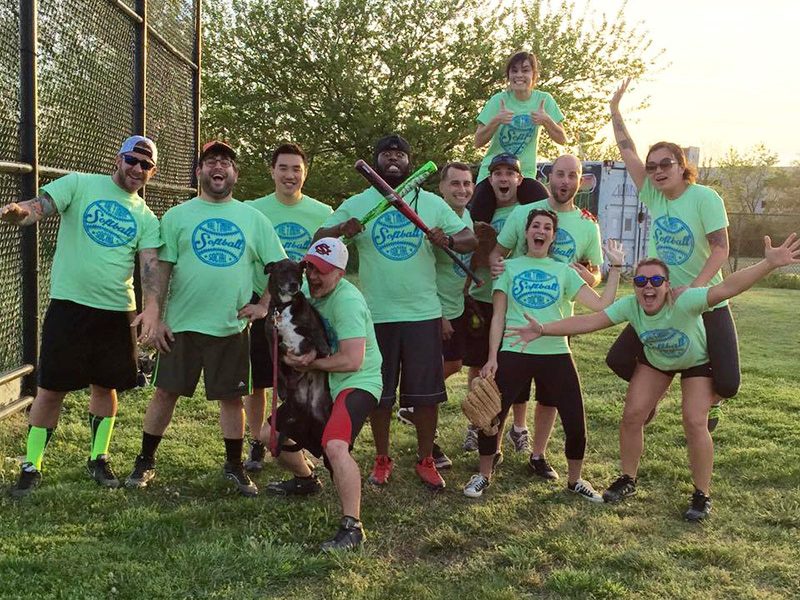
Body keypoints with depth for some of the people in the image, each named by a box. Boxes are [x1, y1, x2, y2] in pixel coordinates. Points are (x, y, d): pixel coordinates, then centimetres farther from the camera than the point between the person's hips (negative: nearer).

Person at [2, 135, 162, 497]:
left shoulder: (146, 218, 8)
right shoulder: (80, 184, 1)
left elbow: (150, 264, -4)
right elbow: (40, 207, -13)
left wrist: (151, 308, -21)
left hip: (118, 311, 3)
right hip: (69, 304, -3)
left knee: (105, 385, 12)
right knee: (51, 389, 1)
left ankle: (98, 459, 30)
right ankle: (30, 467, 15)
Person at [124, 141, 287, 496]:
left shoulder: (253, 219, 6)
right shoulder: (177, 216, 4)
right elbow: (161, 270, 1)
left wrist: (264, 305, -3)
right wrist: (157, 318, -4)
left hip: (231, 327, 1)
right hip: (181, 324, -1)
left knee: (232, 397, 8)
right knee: (166, 392, 6)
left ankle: (234, 466, 24)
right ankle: (145, 461, 23)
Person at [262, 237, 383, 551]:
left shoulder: (347, 300, -23)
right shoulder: (305, 290, 3)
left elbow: (352, 361, -29)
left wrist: (309, 362, -16)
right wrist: (295, 355, -16)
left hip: (357, 383, -9)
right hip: (320, 384, 9)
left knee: (335, 445, -33)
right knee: (269, 434, 13)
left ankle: (352, 527, -22)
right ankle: (306, 480, 39)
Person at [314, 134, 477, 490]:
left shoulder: (432, 203, 6)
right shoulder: (357, 204, 4)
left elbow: (470, 240, 4)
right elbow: (318, 240, -3)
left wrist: (449, 240, -19)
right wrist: (341, 230, -25)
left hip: (424, 313, 0)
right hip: (377, 314, 0)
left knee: (426, 392, 5)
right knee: (379, 393, 9)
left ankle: (426, 460, 21)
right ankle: (382, 459, 25)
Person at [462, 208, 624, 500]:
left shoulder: (564, 271, 11)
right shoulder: (509, 268, 8)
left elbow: (601, 305, 3)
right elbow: (498, 317, 5)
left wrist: (615, 267, 2)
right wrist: (492, 358, -3)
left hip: (556, 354, 2)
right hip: (514, 354, -1)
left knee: (576, 424, 2)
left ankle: (575, 480, 28)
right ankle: (484, 475, 21)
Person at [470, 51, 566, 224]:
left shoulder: (544, 100, -2)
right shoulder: (499, 100, -5)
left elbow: (562, 140, -2)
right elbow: (478, 142, -6)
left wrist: (547, 121, -20)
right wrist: (496, 120, -23)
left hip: (525, 174, 1)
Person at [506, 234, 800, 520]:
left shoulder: (684, 302, -40)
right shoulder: (629, 306, -29)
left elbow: (728, 287, -53)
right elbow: (588, 321, -30)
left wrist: (769, 263, -67)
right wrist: (543, 329, -39)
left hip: (697, 361, -4)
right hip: (654, 360, 4)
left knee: (695, 423, -14)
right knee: (632, 415, -2)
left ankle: (702, 495, 6)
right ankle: (628, 480, 19)